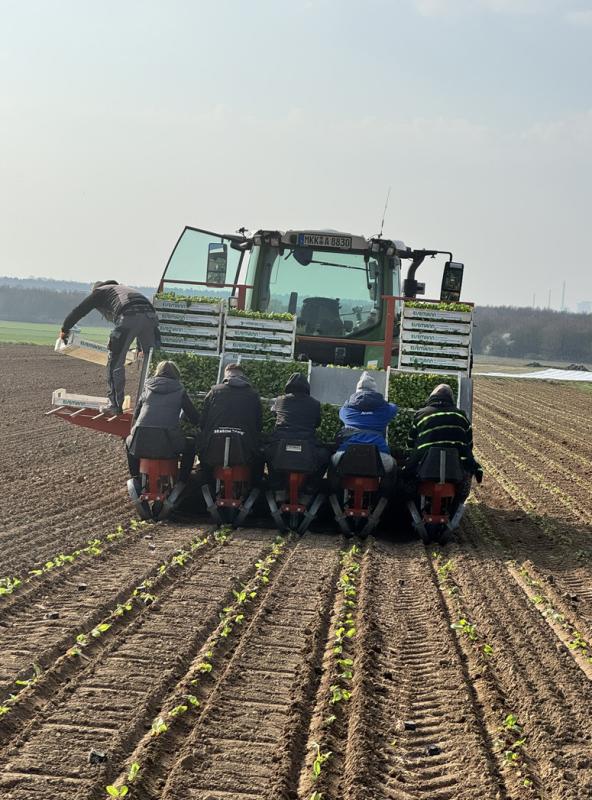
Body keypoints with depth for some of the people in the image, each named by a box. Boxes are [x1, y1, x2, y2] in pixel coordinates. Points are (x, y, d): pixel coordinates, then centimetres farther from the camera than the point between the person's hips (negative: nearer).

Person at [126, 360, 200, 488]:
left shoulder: (147, 389, 20)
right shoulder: (179, 391, 13)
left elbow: (135, 415, 25)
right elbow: (195, 417, 16)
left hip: (141, 443, 3)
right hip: (168, 443, -2)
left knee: (129, 440, 37)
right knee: (191, 444, 27)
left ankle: (136, 480, 36)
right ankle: (182, 481, 22)